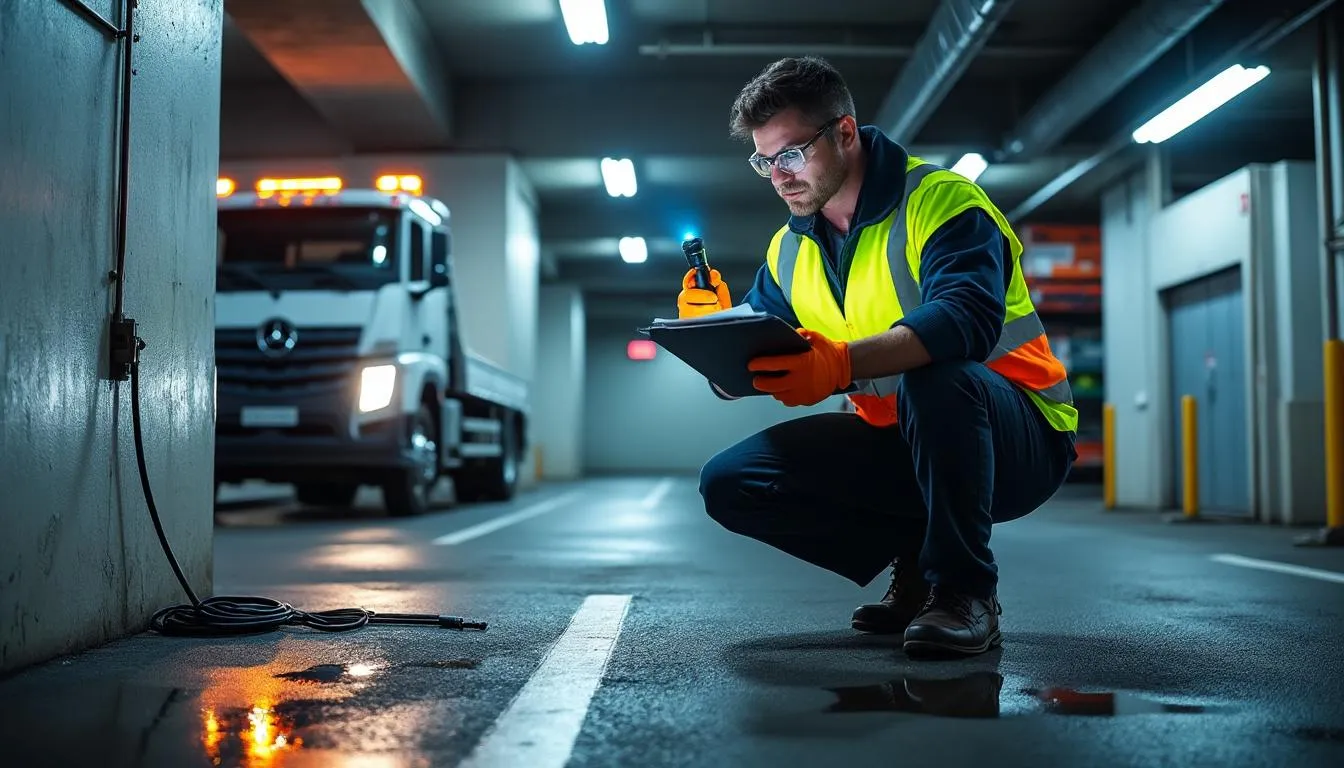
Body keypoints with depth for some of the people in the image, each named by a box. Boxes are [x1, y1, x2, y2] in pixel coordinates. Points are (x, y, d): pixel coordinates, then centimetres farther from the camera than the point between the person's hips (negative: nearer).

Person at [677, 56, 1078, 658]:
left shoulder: (940, 201, -15)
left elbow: (968, 318, -35)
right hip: (898, 445, 6)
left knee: (933, 374, -39)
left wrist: (841, 363, -48)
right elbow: (744, 376, 3)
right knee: (728, 484, -8)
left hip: (1019, 439, -6)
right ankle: (916, 562, 4)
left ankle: (965, 589, -20)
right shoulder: (789, 252, 6)